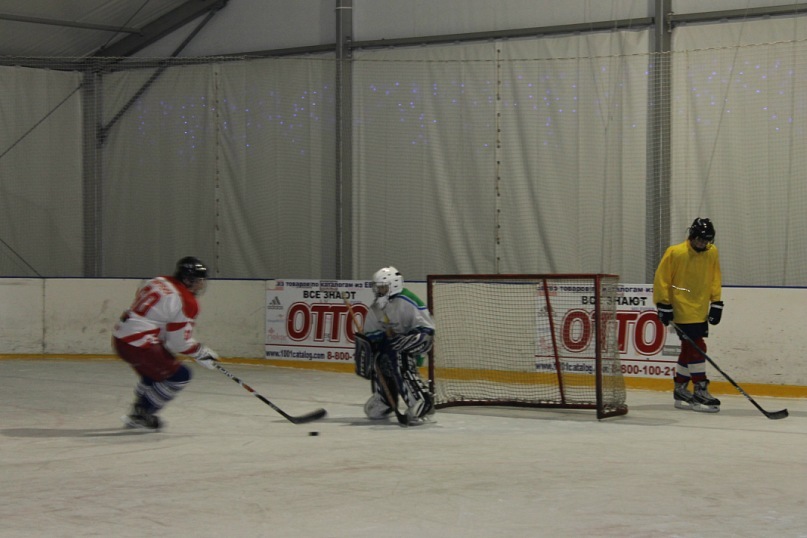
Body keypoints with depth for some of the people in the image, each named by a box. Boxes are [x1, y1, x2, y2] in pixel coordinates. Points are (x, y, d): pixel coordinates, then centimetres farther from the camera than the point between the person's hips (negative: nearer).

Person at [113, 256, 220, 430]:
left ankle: (138, 412, 39)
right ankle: (141, 415, 4)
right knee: (179, 375, 0)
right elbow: (180, 342, -11)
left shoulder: (157, 281, 13)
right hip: (138, 344, -9)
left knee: (152, 372, 31)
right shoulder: (186, 302, -11)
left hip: (120, 337, 10)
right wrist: (201, 353, 5)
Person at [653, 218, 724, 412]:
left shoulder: (712, 253, 3)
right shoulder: (675, 253, -14)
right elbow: (661, 279, -8)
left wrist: (716, 303, 7)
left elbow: (715, 279, 12)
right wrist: (664, 305, -9)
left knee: (689, 350, 12)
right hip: (683, 310, -6)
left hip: (701, 311, 6)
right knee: (697, 348, -13)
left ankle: (680, 390, 22)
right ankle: (700, 391, -9)